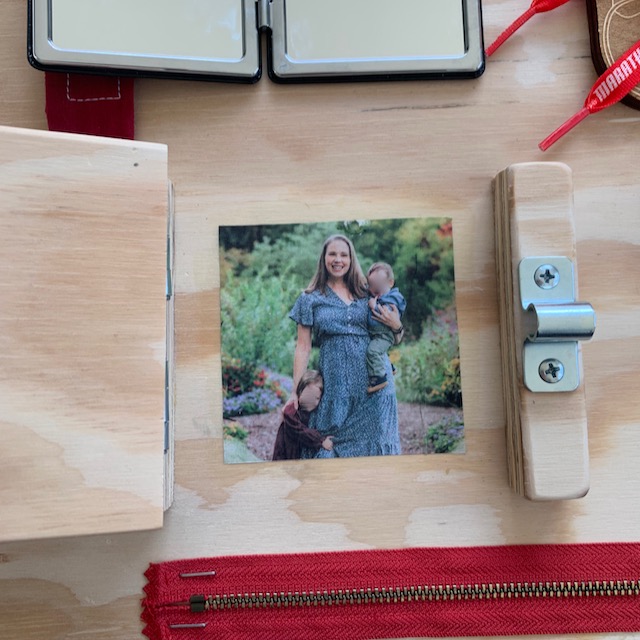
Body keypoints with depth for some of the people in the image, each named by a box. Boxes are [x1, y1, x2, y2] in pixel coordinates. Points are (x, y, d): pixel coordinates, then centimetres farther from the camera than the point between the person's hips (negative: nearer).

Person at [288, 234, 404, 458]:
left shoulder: (368, 293, 11)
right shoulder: (310, 299, 7)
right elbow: (303, 348, 4)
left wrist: (396, 325, -6)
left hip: (376, 378, 2)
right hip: (335, 381, -1)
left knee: (374, 441, 3)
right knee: (332, 443, 0)